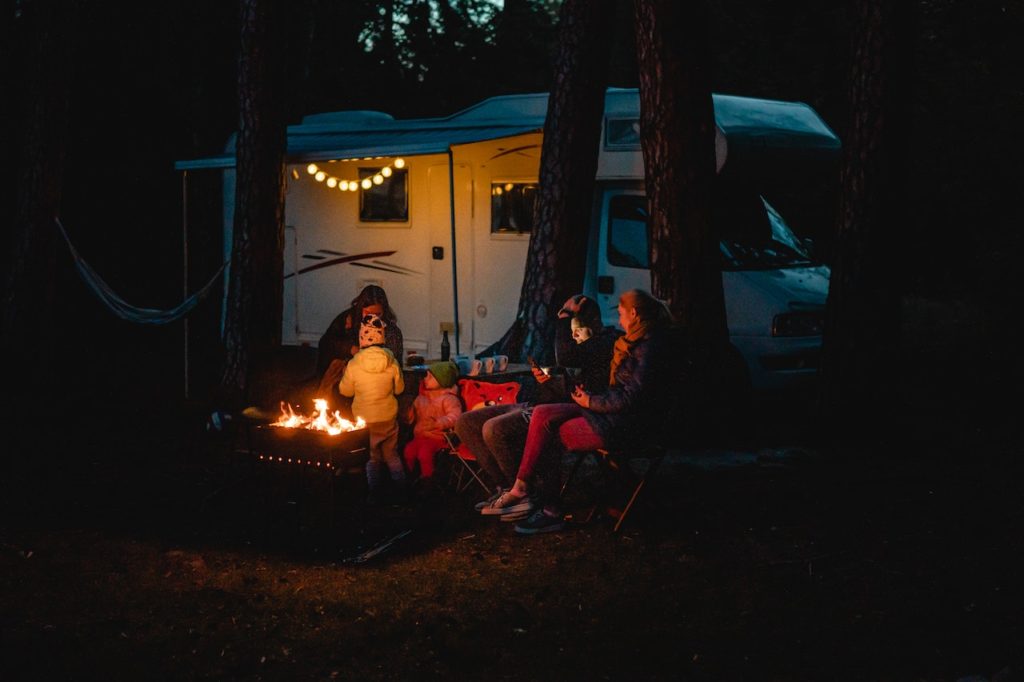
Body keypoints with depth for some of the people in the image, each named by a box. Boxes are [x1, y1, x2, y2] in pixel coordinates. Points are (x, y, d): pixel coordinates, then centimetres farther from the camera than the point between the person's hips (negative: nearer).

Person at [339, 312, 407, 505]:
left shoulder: (354, 364, -18)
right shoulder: (391, 362, -13)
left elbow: (345, 391, -3)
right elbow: (399, 388, 2)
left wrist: (344, 374, 14)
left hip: (365, 419, -1)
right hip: (388, 417, 1)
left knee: (372, 458, 14)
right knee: (391, 455, 18)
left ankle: (375, 496, 16)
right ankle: (402, 491, 20)